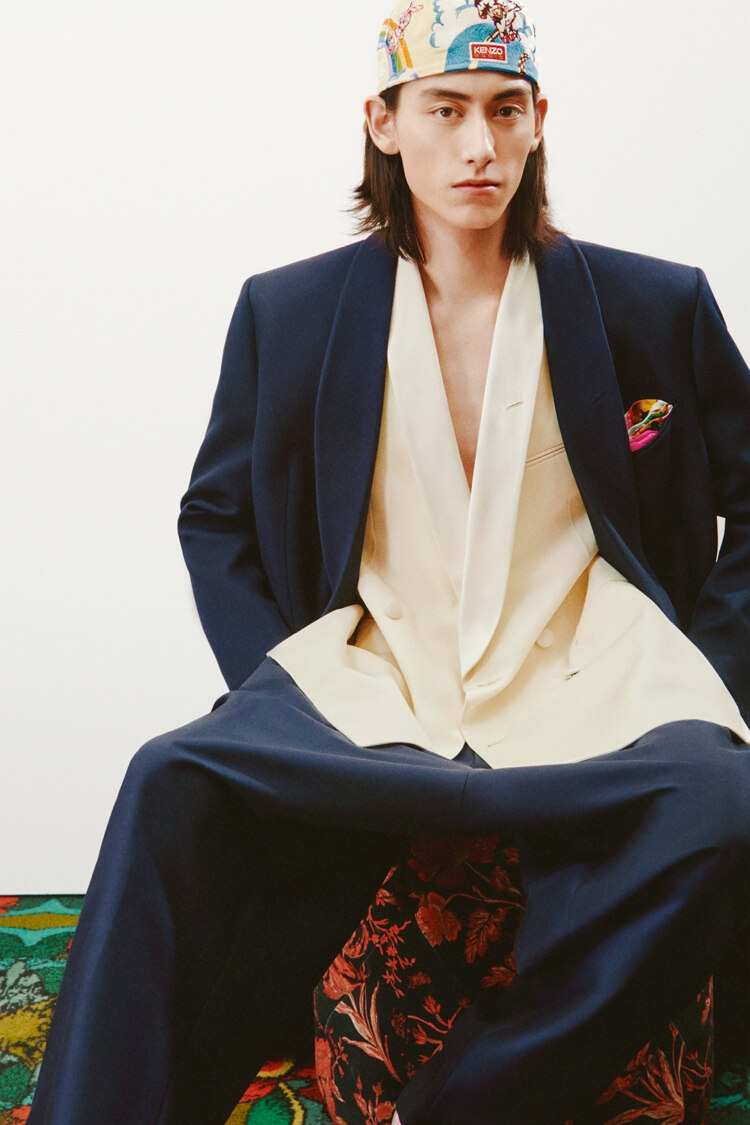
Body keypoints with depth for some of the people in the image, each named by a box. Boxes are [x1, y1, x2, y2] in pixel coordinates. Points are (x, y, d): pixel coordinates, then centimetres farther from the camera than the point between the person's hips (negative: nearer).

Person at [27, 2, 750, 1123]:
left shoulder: (659, 306, 9)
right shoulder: (288, 313, 10)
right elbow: (216, 517, 16)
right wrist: (271, 690, 0)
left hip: (584, 684, 0)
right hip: (370, 683, 1)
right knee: (172, 789, -29)